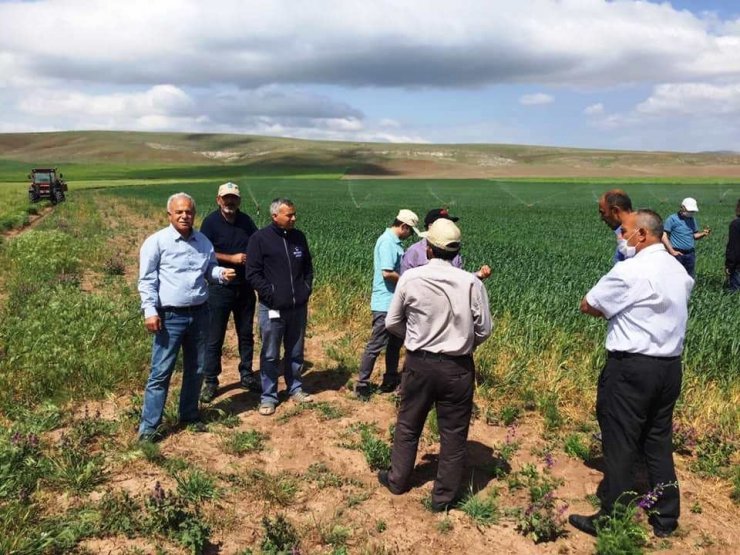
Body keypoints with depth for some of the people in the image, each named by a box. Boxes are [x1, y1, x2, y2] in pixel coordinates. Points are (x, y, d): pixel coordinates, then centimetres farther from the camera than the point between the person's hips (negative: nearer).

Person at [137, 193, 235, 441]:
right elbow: (147, 280, -9)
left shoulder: (203, 241, 7)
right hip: (170, 317, -5)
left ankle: (189, 415, 32)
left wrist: (223, 273, -4)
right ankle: (148, 426, 5)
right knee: (161, 372, -3)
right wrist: (150, 312, -16)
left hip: (200, 314, 6)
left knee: (196, 369, 15)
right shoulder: (156, 242, -8)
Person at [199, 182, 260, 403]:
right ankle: (210, 382, 11)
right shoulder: (211, 222, -7)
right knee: (215, 337, 1)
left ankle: (247, 375, 27)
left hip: (245, 286, 5)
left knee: (246, 334, 14)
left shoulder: (246, 221, 6)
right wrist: (232, 258, -19)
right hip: (220, 287, -5)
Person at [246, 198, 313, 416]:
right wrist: (271, 295, -13)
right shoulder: (260, 239, -7)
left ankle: (295, 389, 30)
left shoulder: (299, 237, 7)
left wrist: (306, 290, 5)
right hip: (272, 308, -4)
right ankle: (268, 397, 16)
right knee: (270, 355, 5)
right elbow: (253, 274, -9)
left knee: (296, 353, 15)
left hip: (298, 307, 4)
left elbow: (308, 268, 18)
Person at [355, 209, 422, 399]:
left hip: (394, 303, 10)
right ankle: (362, 385, 7)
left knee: (395, 342, 18)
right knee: (375, 345, -2)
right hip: (385, 303, -10)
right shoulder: (387, 242, -18)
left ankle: (390, 381, 30)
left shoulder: (394, 242, 11)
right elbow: (387, 273, -25)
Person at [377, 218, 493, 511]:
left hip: (419, 364, 1)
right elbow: (484, 330, -4)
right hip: (458, 368, -1)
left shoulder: (410, 278, -11)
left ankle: (397, 480, 38)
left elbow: (392, 323, 0)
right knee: (454, 433, 14)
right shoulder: (471, 283, -12)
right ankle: (444, 496, 26)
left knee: (408, 425, 21)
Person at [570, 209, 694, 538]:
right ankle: (665, 519, 28)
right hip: (670, 366, 8)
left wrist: (614, 311, 9)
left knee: (620, 445, 3)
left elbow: (587, 306, -7)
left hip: (631, 367, -8)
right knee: (659, 443, 17)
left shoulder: (629, 271, -16)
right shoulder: (679, 271, 9)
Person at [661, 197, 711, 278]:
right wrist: (672, 251, -15)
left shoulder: (692, 219, 13)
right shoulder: (672, 219, -5)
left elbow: (695, 235, 18)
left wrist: (703, 234, -4)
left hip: (690, 254, 6)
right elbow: (664, 236, -10)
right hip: (677, 254, -6)